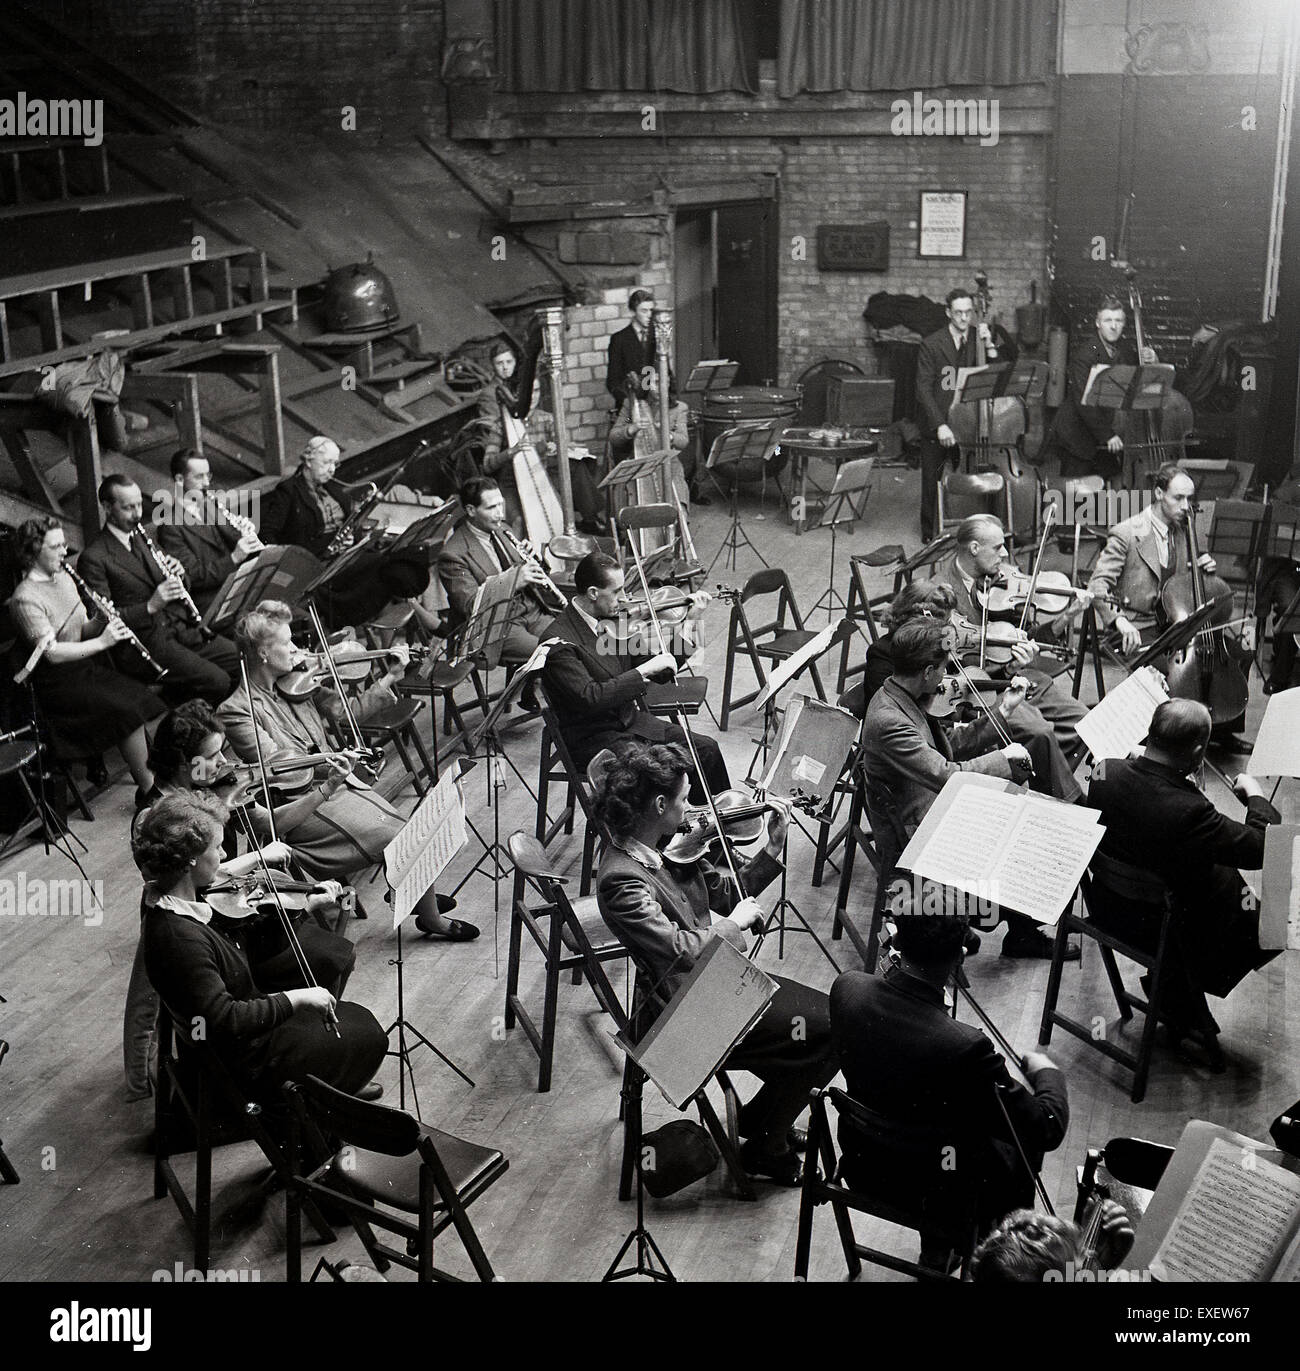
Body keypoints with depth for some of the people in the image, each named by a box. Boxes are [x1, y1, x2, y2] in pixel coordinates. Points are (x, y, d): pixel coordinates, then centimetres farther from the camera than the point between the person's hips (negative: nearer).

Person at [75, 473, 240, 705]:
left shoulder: (142, 537, 15)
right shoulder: (93, 559, -9)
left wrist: (177, 575, -3)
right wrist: (150, 606, -24)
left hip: (180, 627, 8)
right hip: (142, 642, -8)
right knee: (217, 682, -23)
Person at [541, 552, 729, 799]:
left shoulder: (611, 621, 4)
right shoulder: (560, 641, -19)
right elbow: (590, 699, -30)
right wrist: (644, 670, -29)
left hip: (633, 721, 8)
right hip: (592, 739, -8)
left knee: (706, 749, -3)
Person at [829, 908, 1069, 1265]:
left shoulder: (846, 988, -22)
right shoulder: (963, 1047, -37)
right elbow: (1048, 1129, -24)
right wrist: (1047, 1072, -5)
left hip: (861, 1167, 5)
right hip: (940, 1191, -4)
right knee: (1025, 1141, 22)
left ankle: (935, 1248, 43)